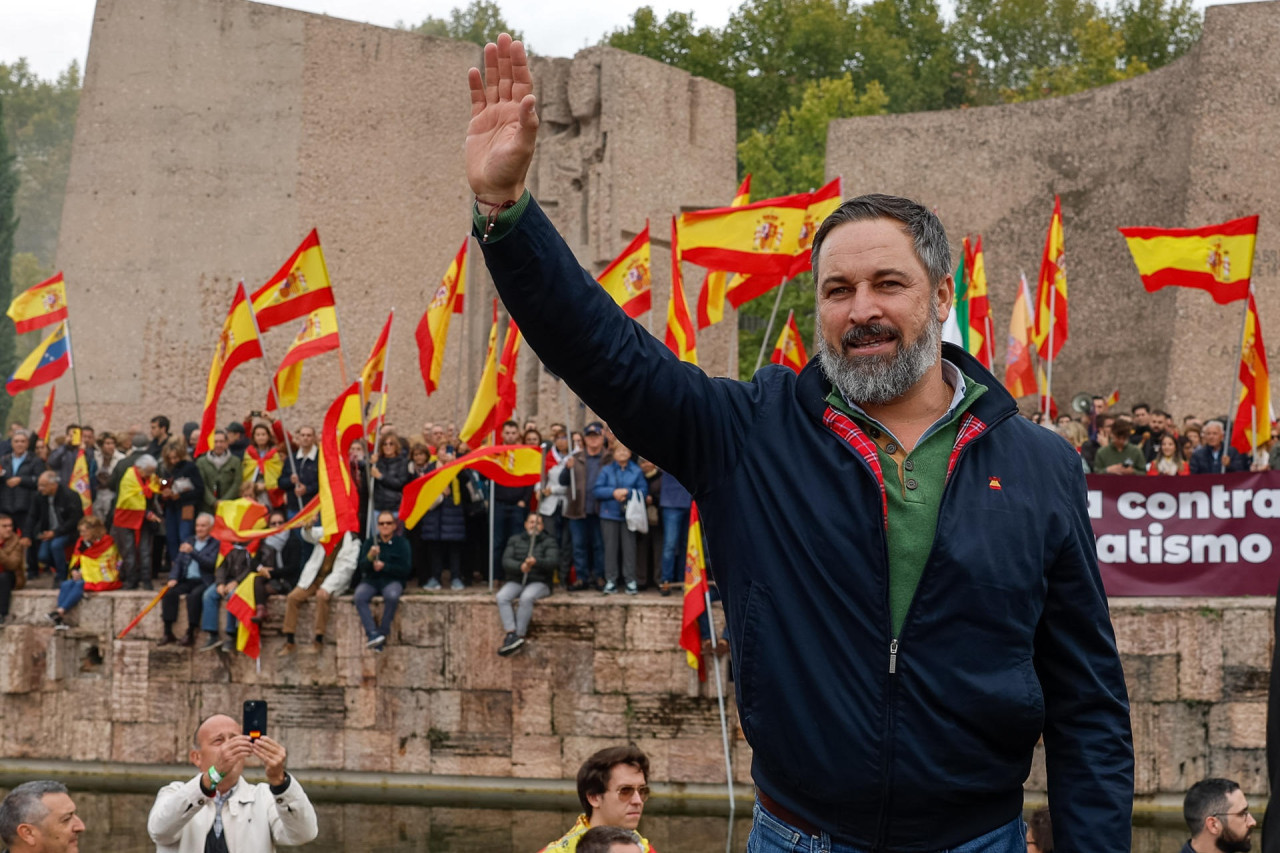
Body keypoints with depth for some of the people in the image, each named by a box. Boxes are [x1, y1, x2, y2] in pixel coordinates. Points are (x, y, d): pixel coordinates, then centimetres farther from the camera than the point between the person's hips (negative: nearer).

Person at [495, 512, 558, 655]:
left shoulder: (549, 542, 4)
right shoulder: (515, 540, 11)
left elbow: (554, 561, -14)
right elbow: (506, 562, -2)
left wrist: (536, 562, -33)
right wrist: (520, 567, -23)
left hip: (539, 583, -3)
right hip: (516, 581, 3)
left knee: (526, 597, -36)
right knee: (502, 597, -29)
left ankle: (518, 635, -33)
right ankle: (511, 634, -39)